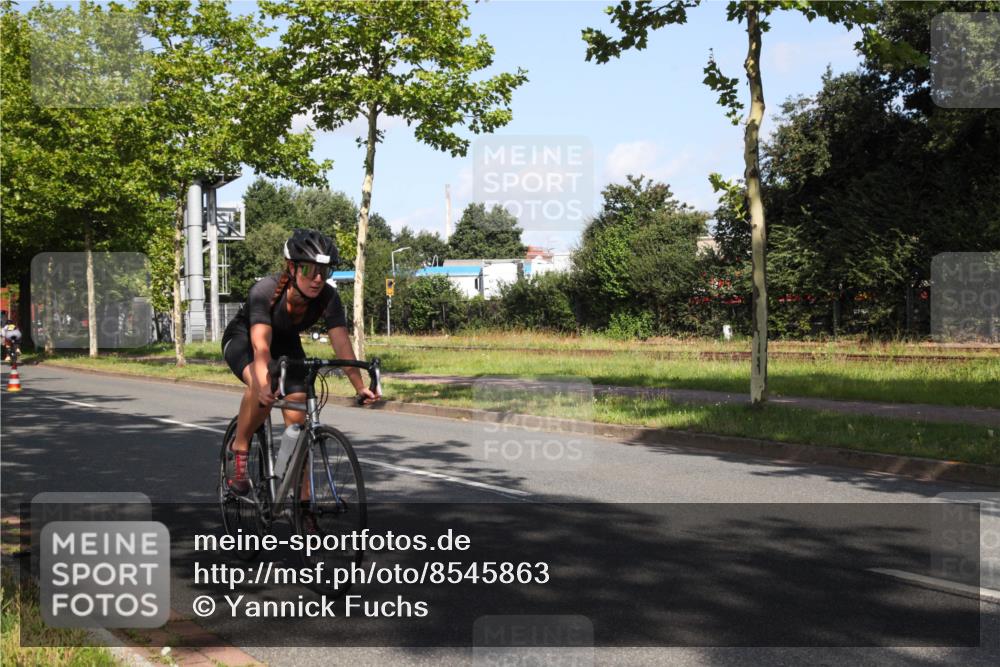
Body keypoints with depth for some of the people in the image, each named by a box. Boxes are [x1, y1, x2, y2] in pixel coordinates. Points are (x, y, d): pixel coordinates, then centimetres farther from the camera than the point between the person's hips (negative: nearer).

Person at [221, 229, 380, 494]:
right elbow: (261, 345, -46)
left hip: (286, 345, 4)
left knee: (298, 421, -10)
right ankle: (239, 448, -13)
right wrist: (263, 385, -62)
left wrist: (360, 386, -44)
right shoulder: (265, 290, -36)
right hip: (243, 340, -4)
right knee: (262, 386, -37)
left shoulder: (328, 297, -26)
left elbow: (341, 342, -32)